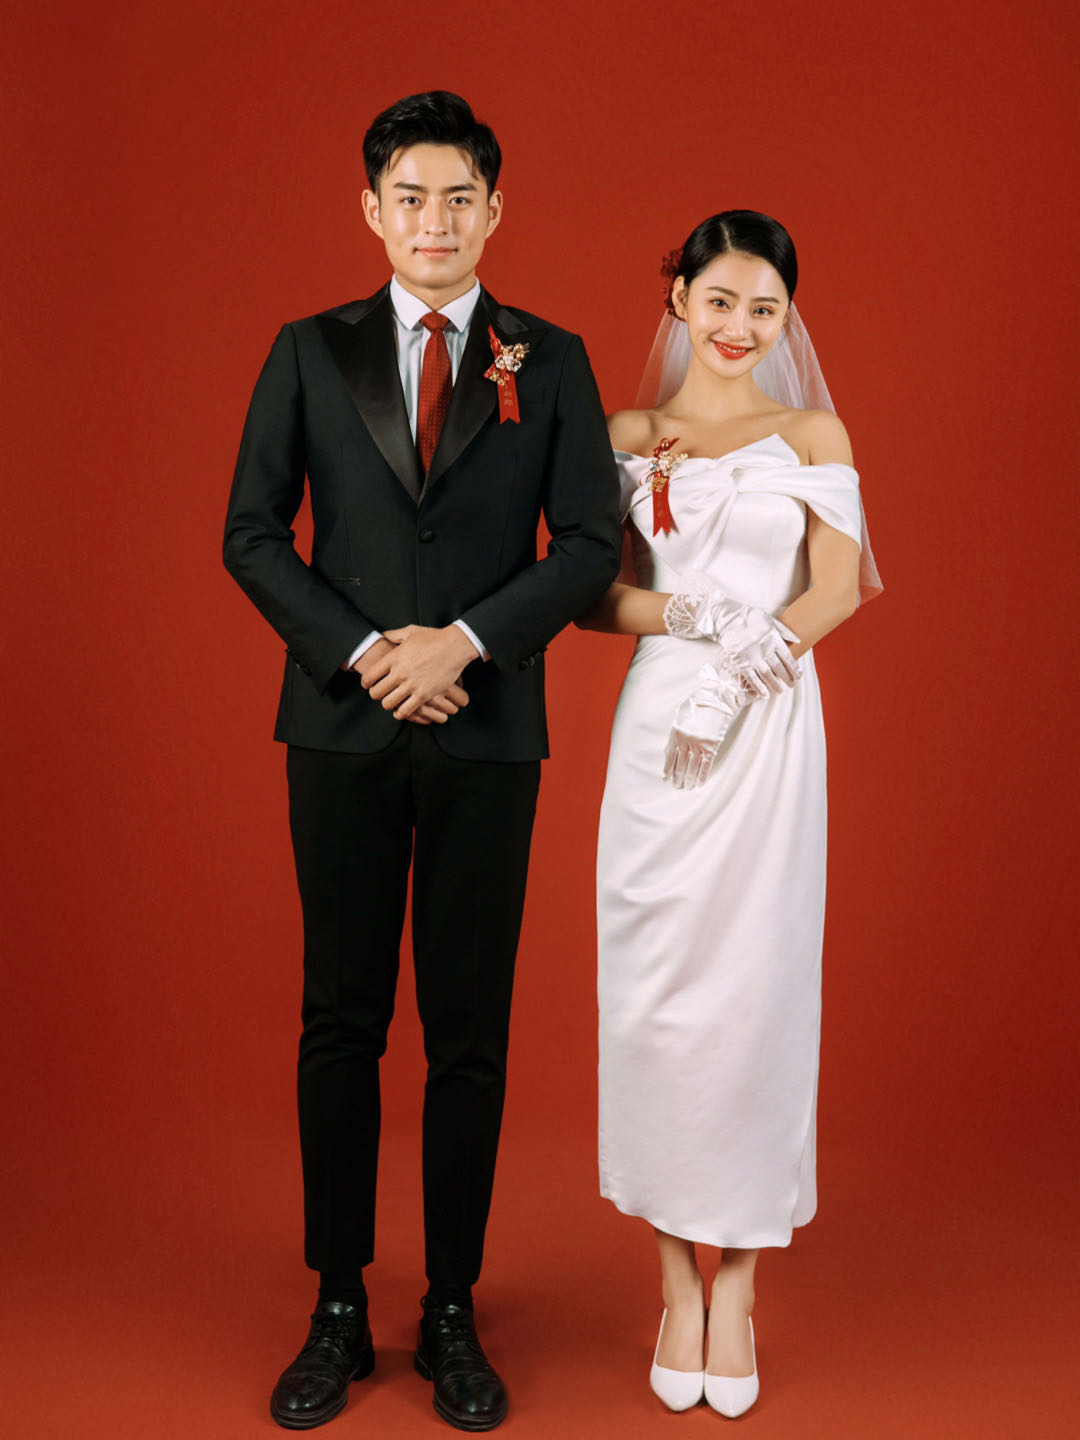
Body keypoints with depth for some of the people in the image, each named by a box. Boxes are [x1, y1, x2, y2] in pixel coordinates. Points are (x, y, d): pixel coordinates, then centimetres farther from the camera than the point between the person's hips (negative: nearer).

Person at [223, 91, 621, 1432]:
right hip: (341, 729, 1)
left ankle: (452, 1312, 19)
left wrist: (466, 641, -13)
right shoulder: (309, 353, 8)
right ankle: (338, 1310, 19)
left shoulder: (551, 362, 7)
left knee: (470, 1031, 5)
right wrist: (360, 649, -10)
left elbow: (591, 542, 0)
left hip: (488, 732, 0)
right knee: (340, 1021, 6)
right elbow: (252, 532, 3)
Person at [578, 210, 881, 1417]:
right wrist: (696, 613, -14)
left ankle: (738, 1288, 13)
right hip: (657, 729, 1)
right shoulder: (626, 438, 11)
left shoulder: (815, 437, 8)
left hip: (771, 735, -1)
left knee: (757, 993, 0)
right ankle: (677, 1285, 15)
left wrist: (739, 673, -17)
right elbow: (592, 596, 4)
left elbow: (836, 591, -3)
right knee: (655, 998, 1)